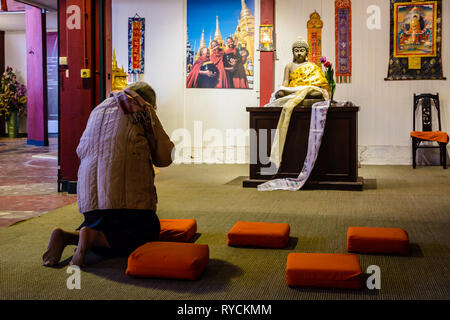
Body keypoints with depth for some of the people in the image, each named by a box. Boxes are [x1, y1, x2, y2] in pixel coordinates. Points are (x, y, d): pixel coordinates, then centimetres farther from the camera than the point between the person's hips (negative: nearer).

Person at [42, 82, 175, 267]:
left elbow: (80, 150, 26)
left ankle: (65, 236, -8)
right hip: (129, 196, -6)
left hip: (89, 194, 6)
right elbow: (164, 157, 4)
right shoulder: (143, 110, 6)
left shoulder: (98, 109, 23)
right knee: (146, 234, 4)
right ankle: (91, 236, -20)